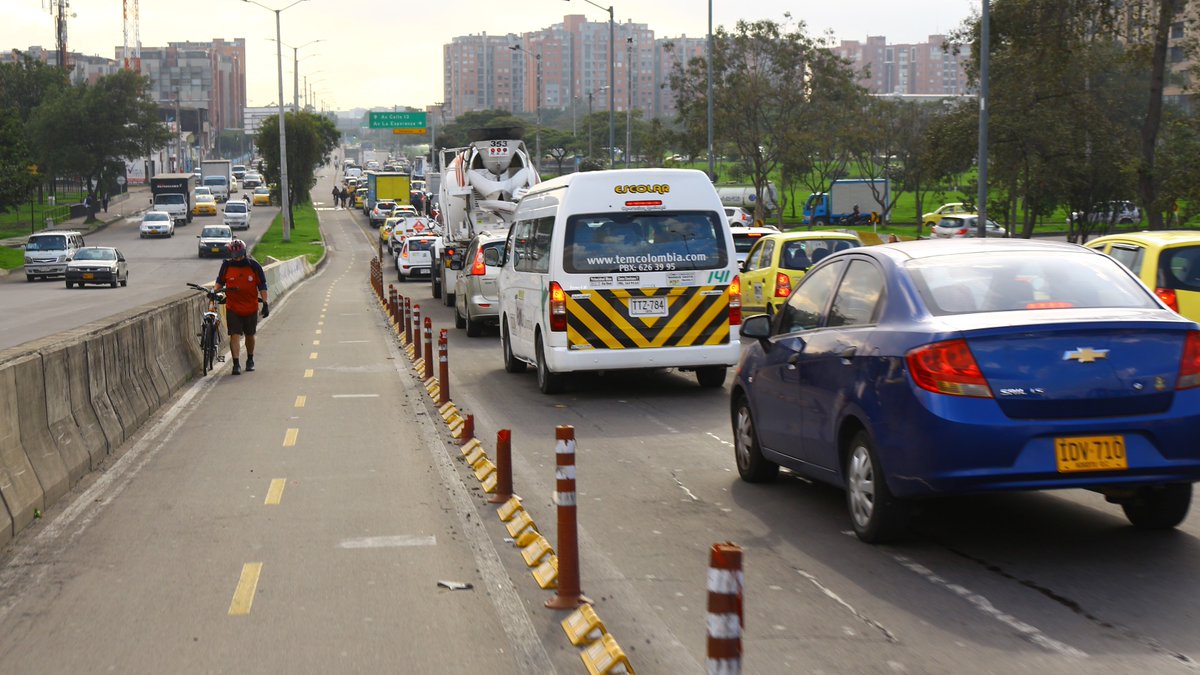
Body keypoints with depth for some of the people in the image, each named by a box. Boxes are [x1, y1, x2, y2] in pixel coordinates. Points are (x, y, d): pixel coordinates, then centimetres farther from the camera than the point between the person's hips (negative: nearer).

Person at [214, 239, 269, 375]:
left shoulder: (254, 266, -5)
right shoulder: (226, 265, -3)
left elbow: (262, 286, -1)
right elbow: (220, 281, 13)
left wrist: (265, 303, -6)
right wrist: (215, 291, -5)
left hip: (250, 308, 1)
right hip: (233, 308, 0)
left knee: (250, 335, 14)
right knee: (234, 335, -10)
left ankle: (250, 360, 33)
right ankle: (236, 364, -11)